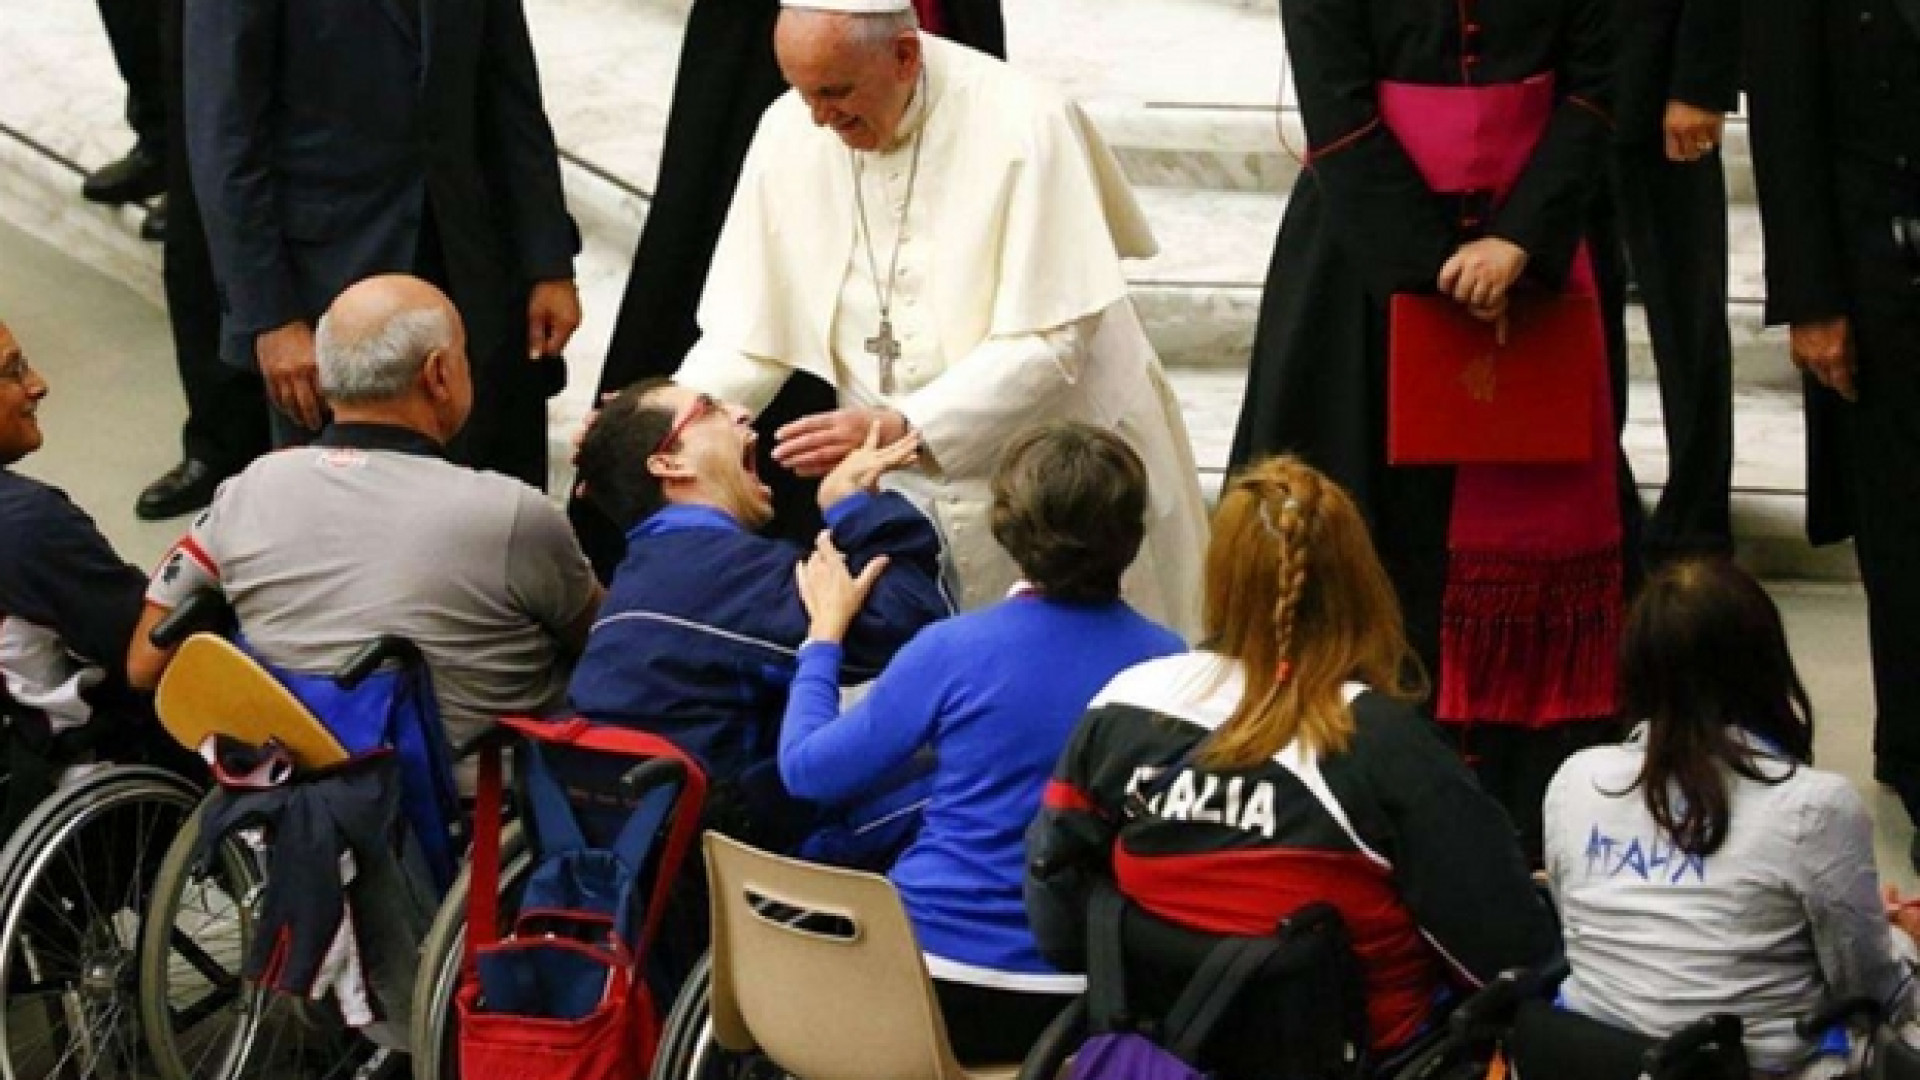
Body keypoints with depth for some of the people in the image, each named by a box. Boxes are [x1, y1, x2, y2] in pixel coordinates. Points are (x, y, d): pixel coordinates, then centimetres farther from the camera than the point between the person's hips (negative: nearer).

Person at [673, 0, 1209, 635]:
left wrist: (900, 428, -32)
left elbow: (1047, 343, -23)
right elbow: (749, 332, -3)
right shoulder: (788, 133, -7)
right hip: (908, 493, 3)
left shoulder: (1024, 126, -21)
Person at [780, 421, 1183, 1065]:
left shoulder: (953, 650, -13)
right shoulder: (1167, 663, -6)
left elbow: (808, 769, -3)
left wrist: (825, 629, 11)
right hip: (1081, 999, 3)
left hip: (937, 989, -2)